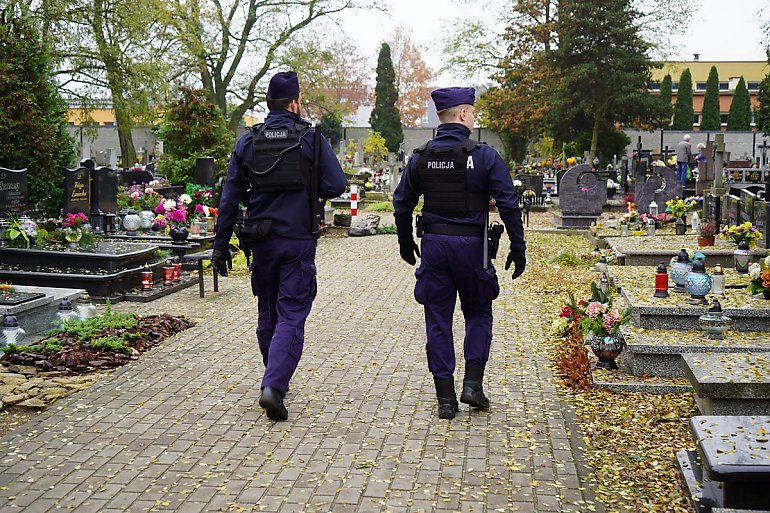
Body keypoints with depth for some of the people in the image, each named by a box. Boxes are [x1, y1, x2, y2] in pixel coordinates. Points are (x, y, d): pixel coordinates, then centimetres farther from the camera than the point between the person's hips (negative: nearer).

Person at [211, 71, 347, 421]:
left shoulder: (248, 142, 3)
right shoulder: (311, 139, -5)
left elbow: (230, 197, 2)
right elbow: (336, 185, -9)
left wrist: (221, 244, 6)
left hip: (262, 242, 4)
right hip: (299, 242, -3)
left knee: (268, 314, 18)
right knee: (292, 317, -1)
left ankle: (276, 381, 31)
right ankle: (274, 385, -16)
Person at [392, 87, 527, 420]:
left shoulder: (420, 157, 3)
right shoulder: (484, 156, -6)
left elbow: (402, 204, 9)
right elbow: (509, 205, -8)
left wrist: (405, 243, 22)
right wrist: (518, 249, -1)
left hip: (433, 245, 2)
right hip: (471, 245, -2)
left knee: (438, 320, 7)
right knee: (478, 313, 17)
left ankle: (445, 399, 9)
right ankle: (473, 384, 7)